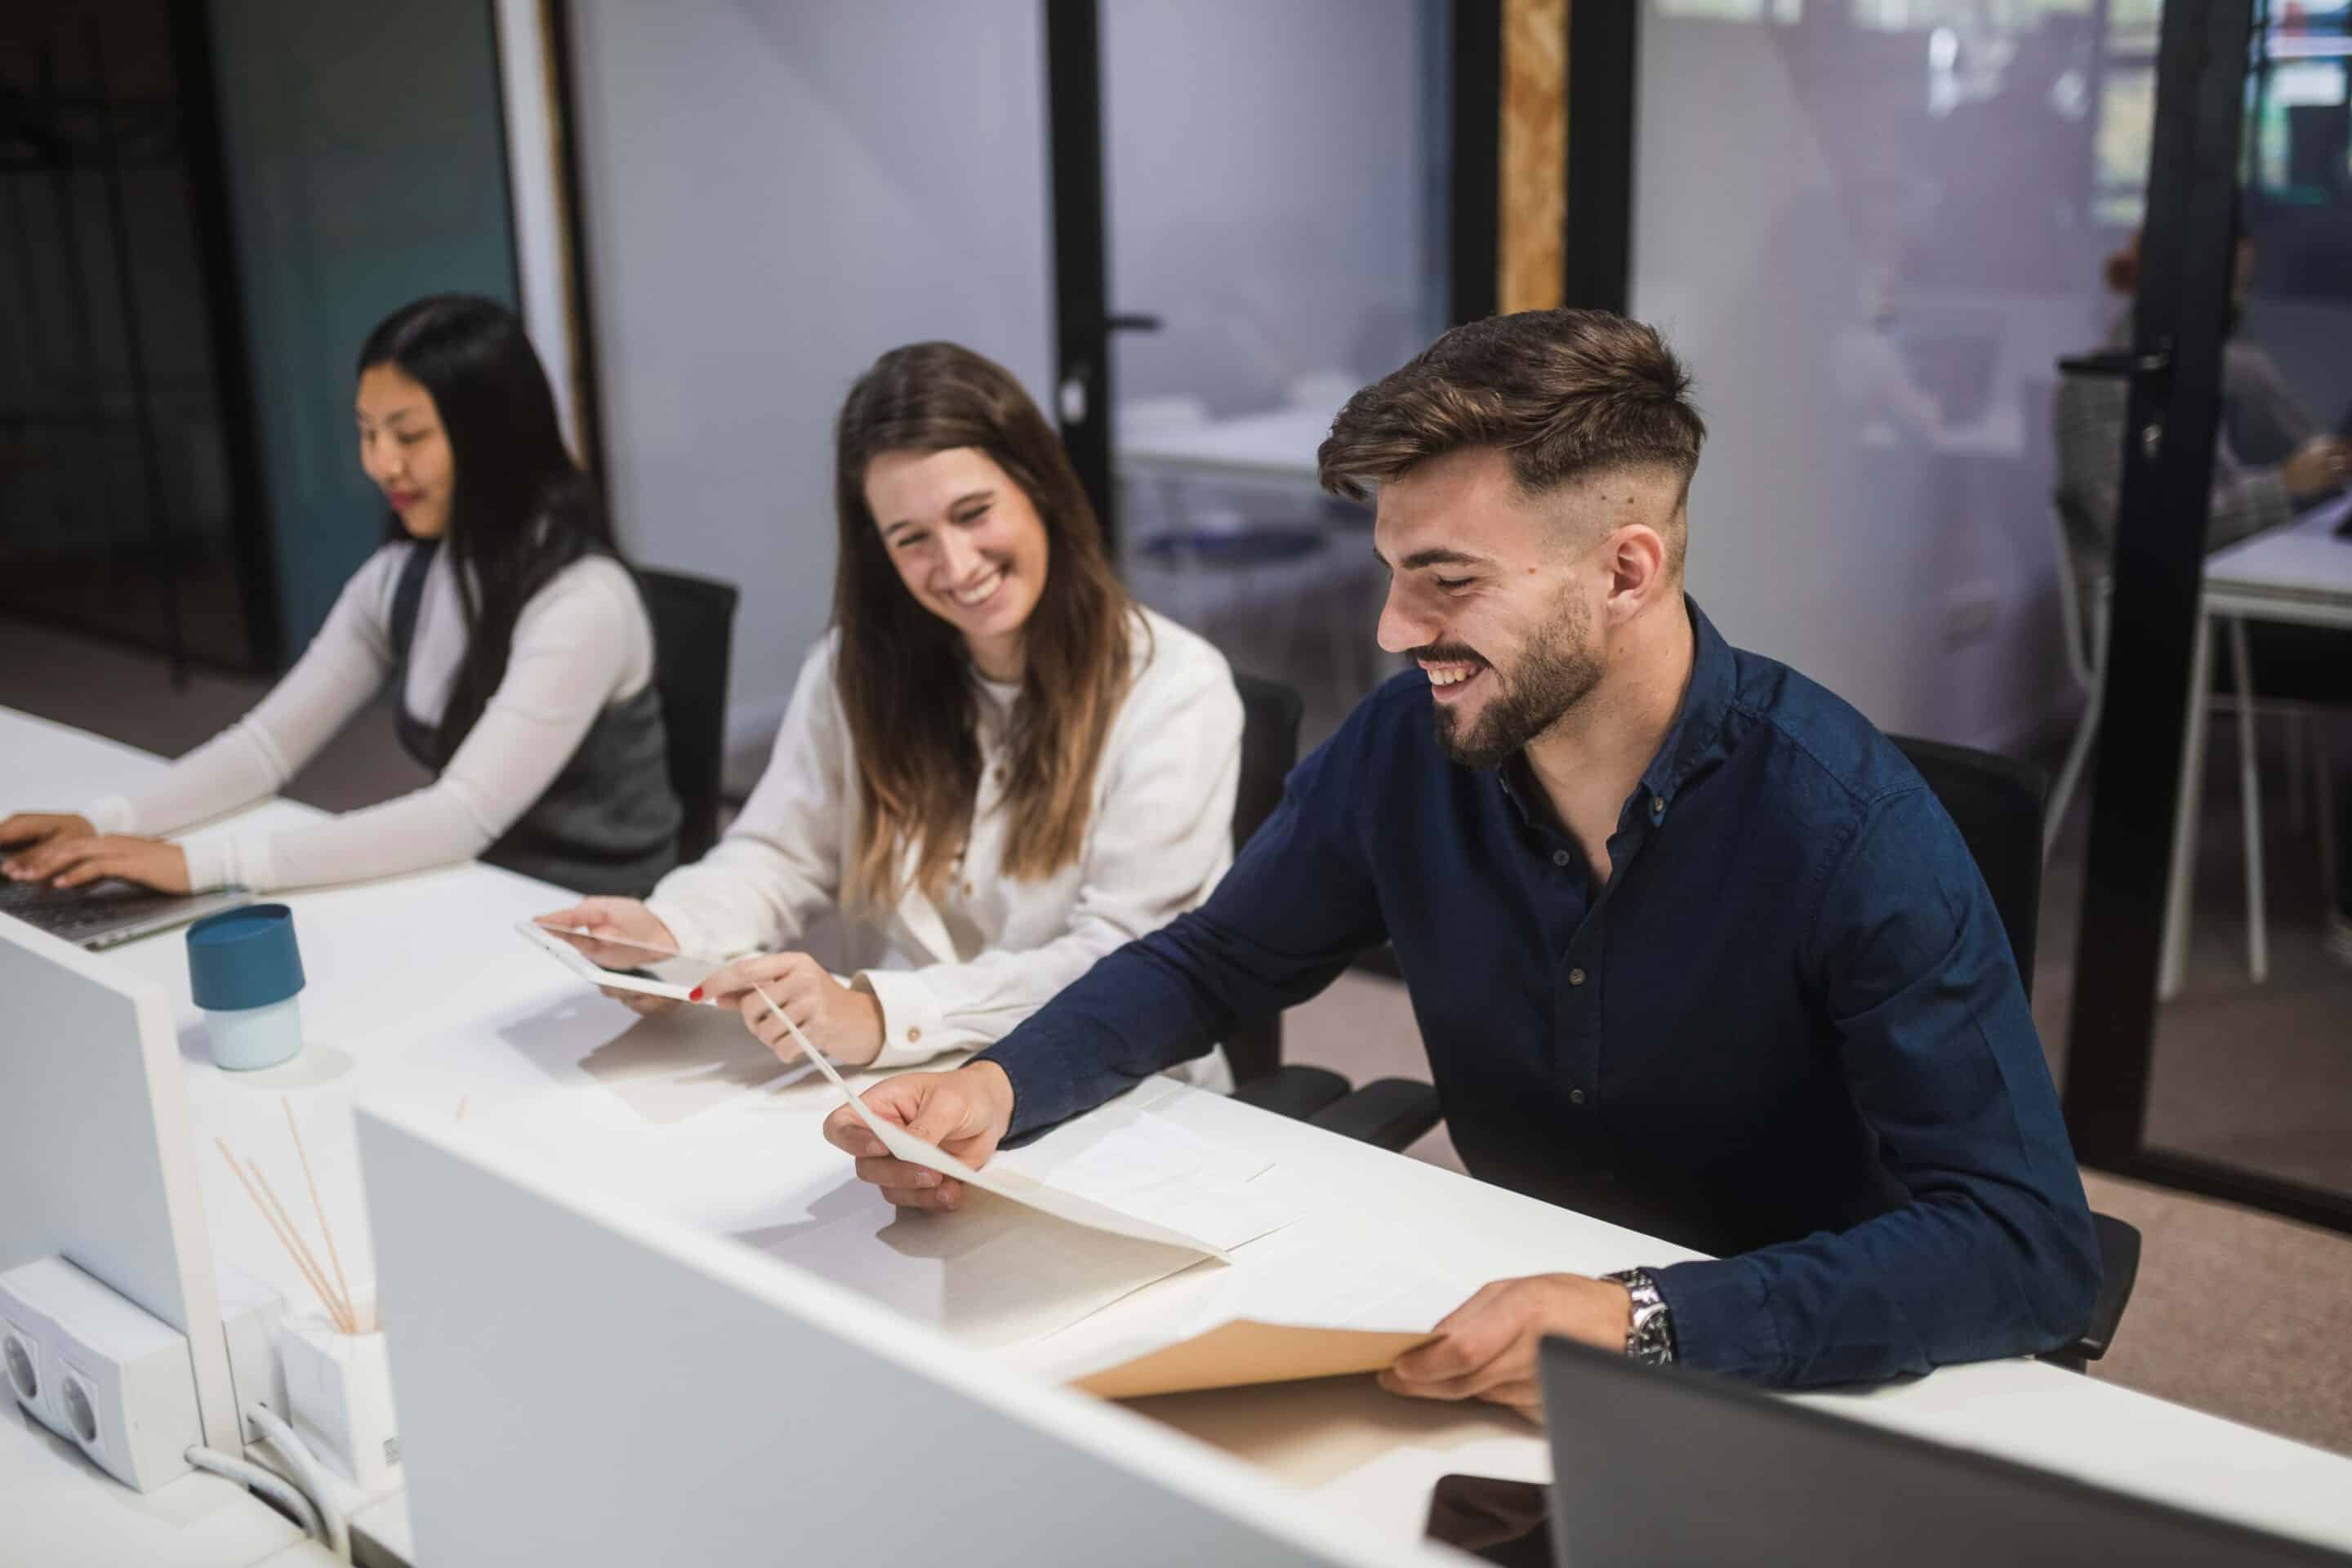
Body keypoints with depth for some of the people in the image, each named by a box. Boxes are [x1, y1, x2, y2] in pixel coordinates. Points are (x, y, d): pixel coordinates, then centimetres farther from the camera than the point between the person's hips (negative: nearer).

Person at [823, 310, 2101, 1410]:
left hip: (1812, 1382, -3)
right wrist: (996, 1087, -14)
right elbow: (1210, 961, 5)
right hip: (1512, 1324, 3)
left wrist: (1645, 1326, -41)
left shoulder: (1850, 828, -24)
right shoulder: (1404, 747, -9)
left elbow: (2032, 1248, -28)